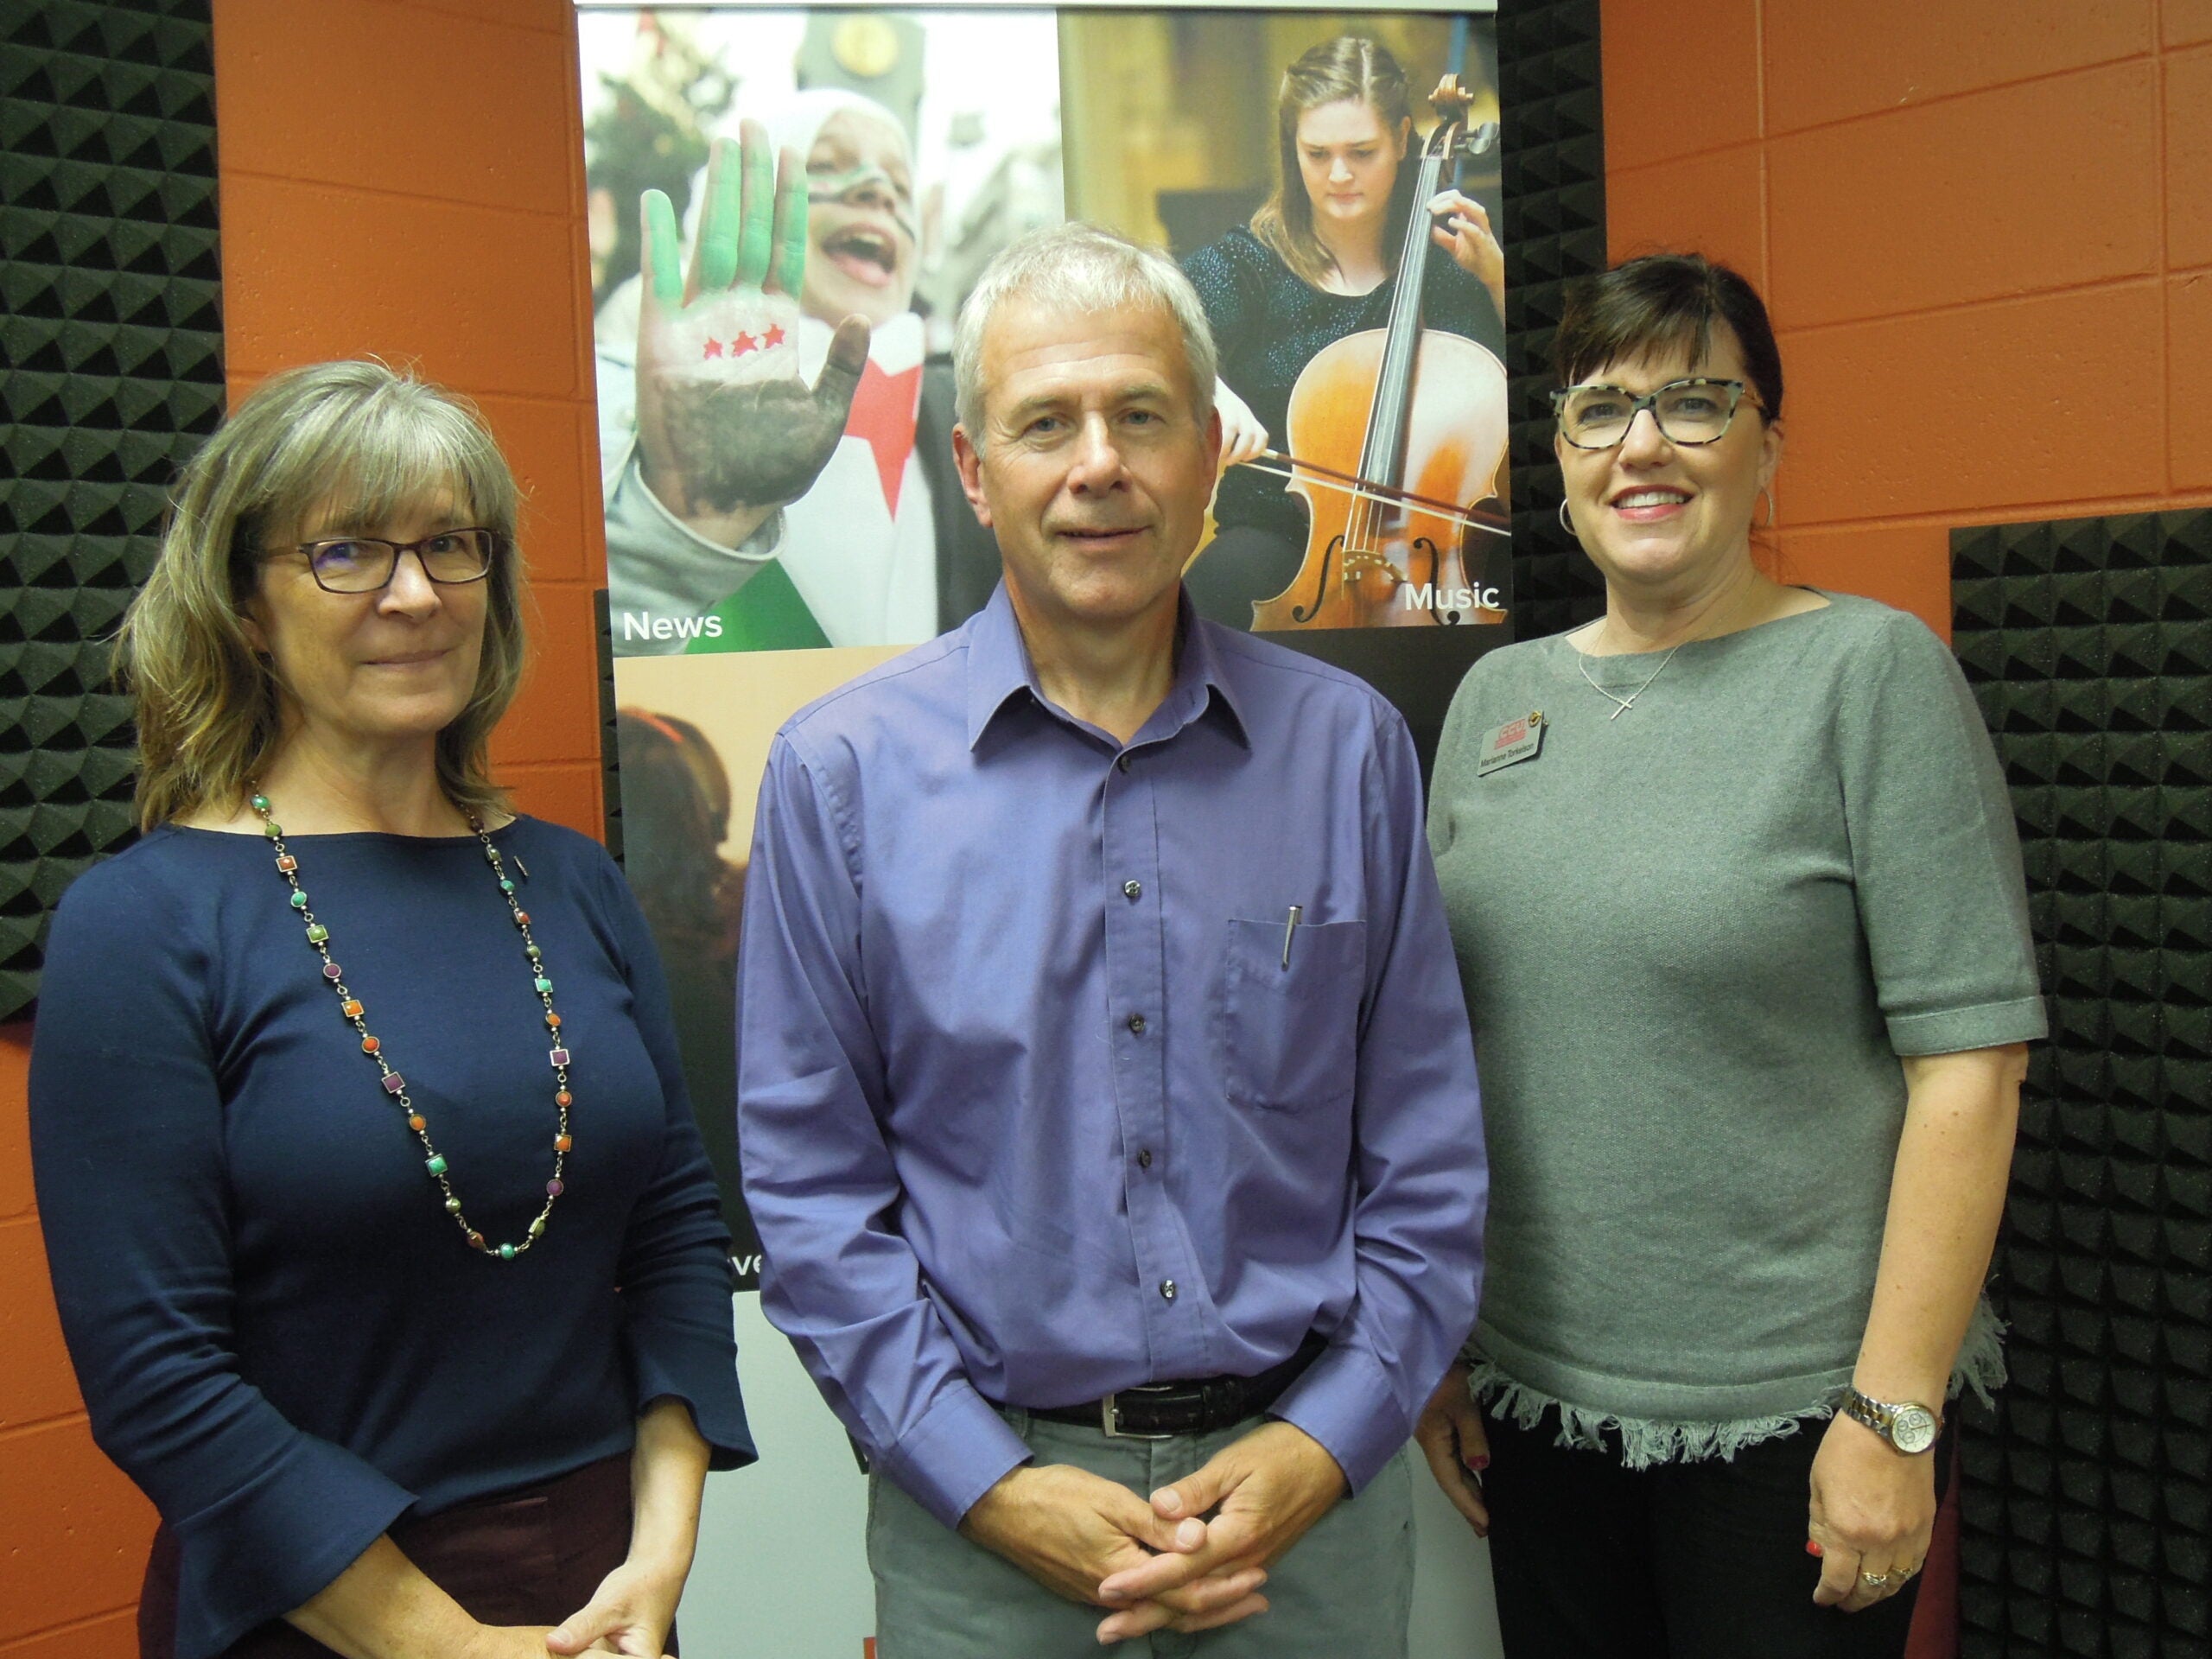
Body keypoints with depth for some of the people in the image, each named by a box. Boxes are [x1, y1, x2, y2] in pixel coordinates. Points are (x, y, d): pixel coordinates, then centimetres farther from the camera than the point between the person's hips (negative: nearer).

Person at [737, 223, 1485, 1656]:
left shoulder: (1349, 748, -1)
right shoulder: (842, 772, -5)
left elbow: (1427, 1153, 2)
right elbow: (812, 1180, -4)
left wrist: (1321, 1445, -8)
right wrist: (988, 1482, -10)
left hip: (1307, 1478, 2)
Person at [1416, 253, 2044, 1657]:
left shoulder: (1869, 670, -8)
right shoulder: (1498, 696, 6)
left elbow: (1969, 1063, -12)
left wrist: (1895, 1412, -15)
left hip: (1790, 1409, -4)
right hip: (1536, 1387, 5)